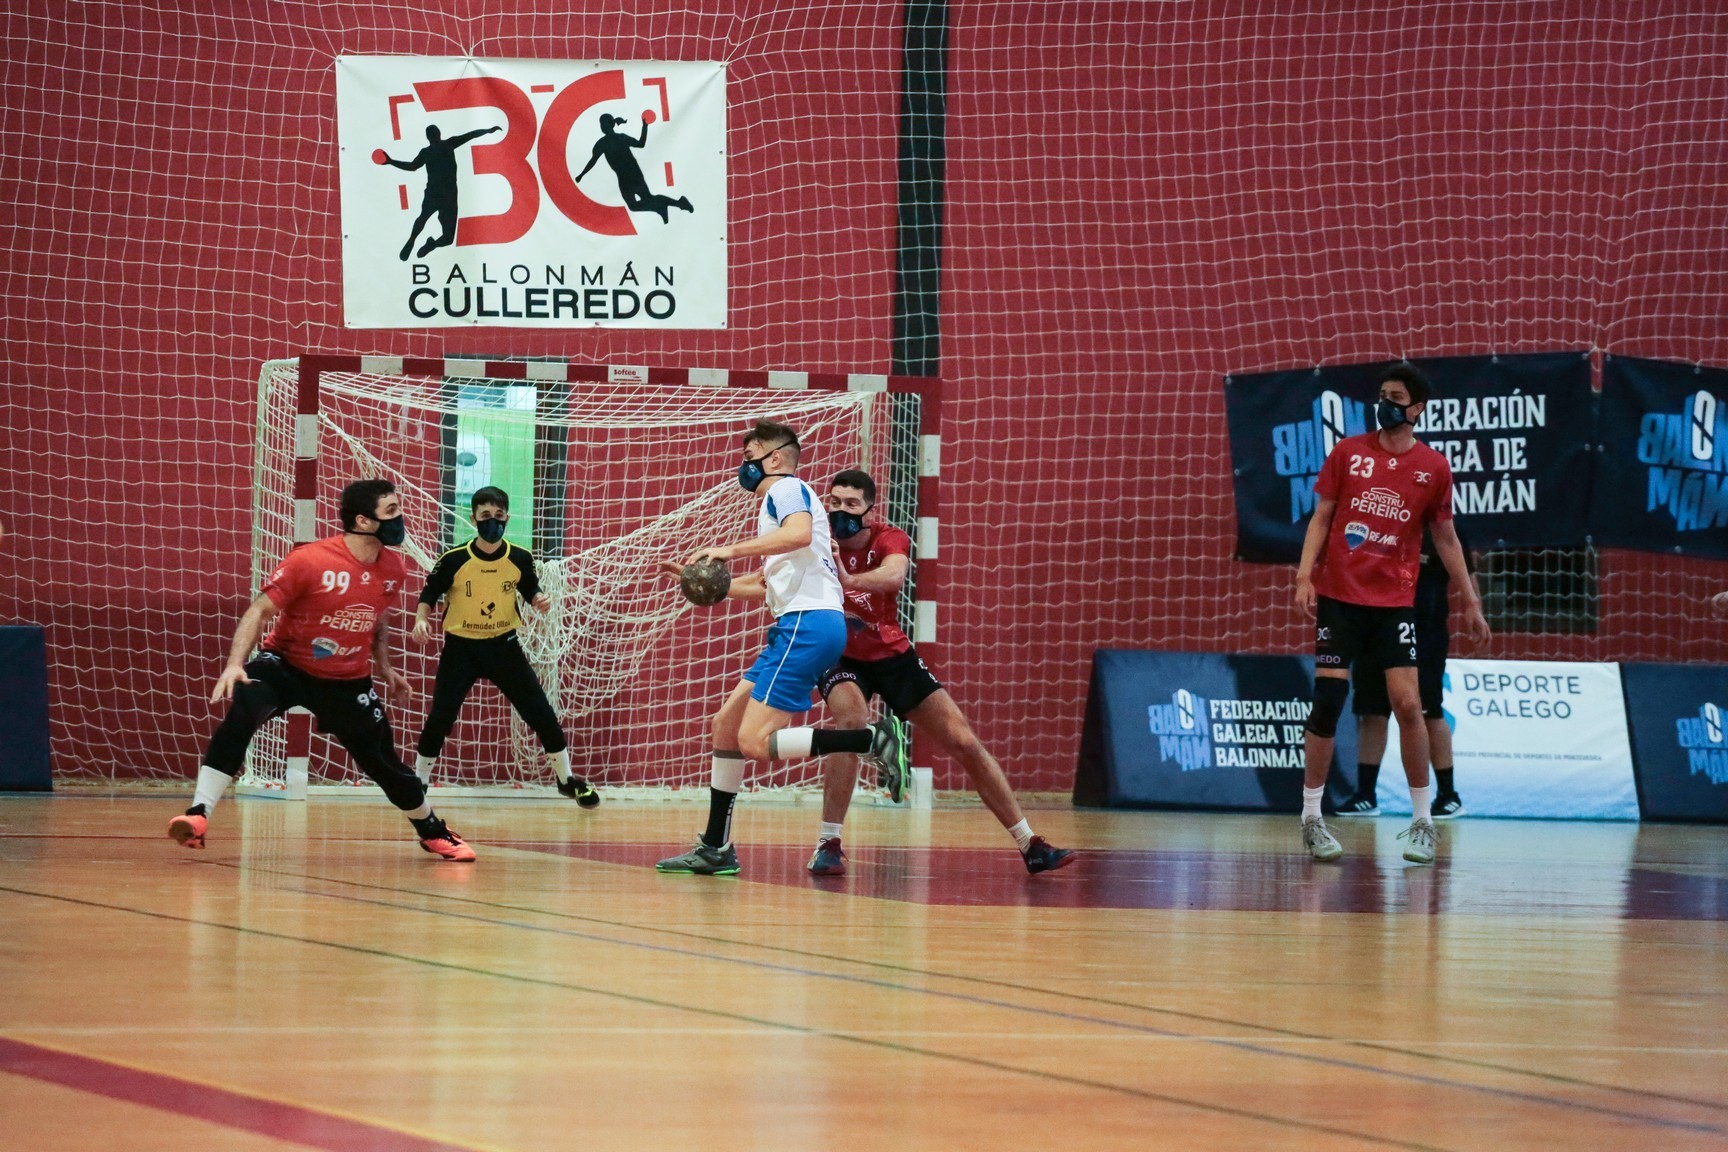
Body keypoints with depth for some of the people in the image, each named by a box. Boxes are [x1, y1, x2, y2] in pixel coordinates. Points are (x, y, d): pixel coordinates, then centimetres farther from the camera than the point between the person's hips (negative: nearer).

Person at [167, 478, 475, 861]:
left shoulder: (393, 570, -6)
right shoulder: (310, 560, -24)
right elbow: (259, 611, -19)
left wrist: (384, 668, 15)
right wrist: (234, 664, -29)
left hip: (348, 681, 4)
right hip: (286, 664, -4)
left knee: (382, 760, 8)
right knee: (241, 711, -31)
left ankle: (433, 832, 34)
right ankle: (198, 816, -29)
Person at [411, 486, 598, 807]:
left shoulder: (520, 558, -9)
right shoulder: (454, 560, -16)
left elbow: (530, 589, 9)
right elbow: (430, 593, -1)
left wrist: (540, 600, -13)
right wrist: (422, 619, -19)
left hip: (504, 646, 2)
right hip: (461, 648, -2)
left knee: (541, 713, 3)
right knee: (440, 718, -7)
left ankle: (567, 779, 21)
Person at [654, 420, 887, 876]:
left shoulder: (787, 489, -2)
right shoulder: (779, 499, 29)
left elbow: (800, 533, -26)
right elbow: (766, 584, 36)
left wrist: (733, 549, -24)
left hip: (808, 624, -10)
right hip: (797, 626, 10)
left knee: (756, 742, -17)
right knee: (727, 723, 13)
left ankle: (873, 739, -19)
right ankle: (715, 849, 15)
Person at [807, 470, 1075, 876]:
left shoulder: (889, 539, -15)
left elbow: (893, 575, -38)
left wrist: (848, 581, -58)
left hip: (893, 655, 2)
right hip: (840, 657, -2)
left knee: (965, 742, 0)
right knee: (851, 721, -34)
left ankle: (1030, 845, 10)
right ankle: (828, 844, -26)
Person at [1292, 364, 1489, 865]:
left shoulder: (1434, 467, 3)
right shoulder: (1348, 452, 3)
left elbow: (1445, 537, 11)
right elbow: (1321, 518, 4)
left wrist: (1470, 600, 9)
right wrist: (1304, 574, -8)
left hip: (1395, 601, 0)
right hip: (1339, 596, 0)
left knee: (1408, 702, -9)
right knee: (1327, 701, -3)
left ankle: (1422, 820, 0)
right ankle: (1311, 818, 6)